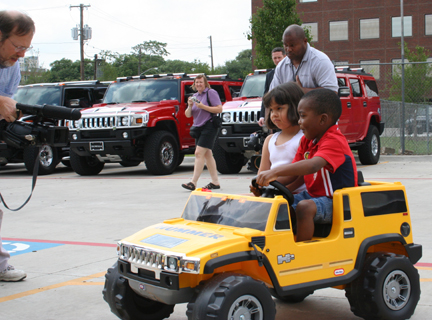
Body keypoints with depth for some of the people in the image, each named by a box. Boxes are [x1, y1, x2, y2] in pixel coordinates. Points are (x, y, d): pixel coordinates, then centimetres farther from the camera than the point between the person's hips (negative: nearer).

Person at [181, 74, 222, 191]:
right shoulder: (195, 96, 17)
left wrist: (203, 107, -19)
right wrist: (190, 106, -6)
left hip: (209, 126, -9)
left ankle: (193, 182, -20)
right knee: (207, 154, 10)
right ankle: (215, 182, 16)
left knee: (199, 153, -16)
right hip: (198, 128, 9)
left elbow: (219, 109, -14)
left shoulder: (211, 93, -5)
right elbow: (188, 115, 14)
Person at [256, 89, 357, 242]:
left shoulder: (334, 142, -21)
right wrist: (267, 183, -10)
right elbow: (295, 171, 8)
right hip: (313, 195, 10)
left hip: (336, 201, -9)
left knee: (304, 207, -33)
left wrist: (275, 171, -47)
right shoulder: (307, 140, 10)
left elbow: (313, 165, -39)